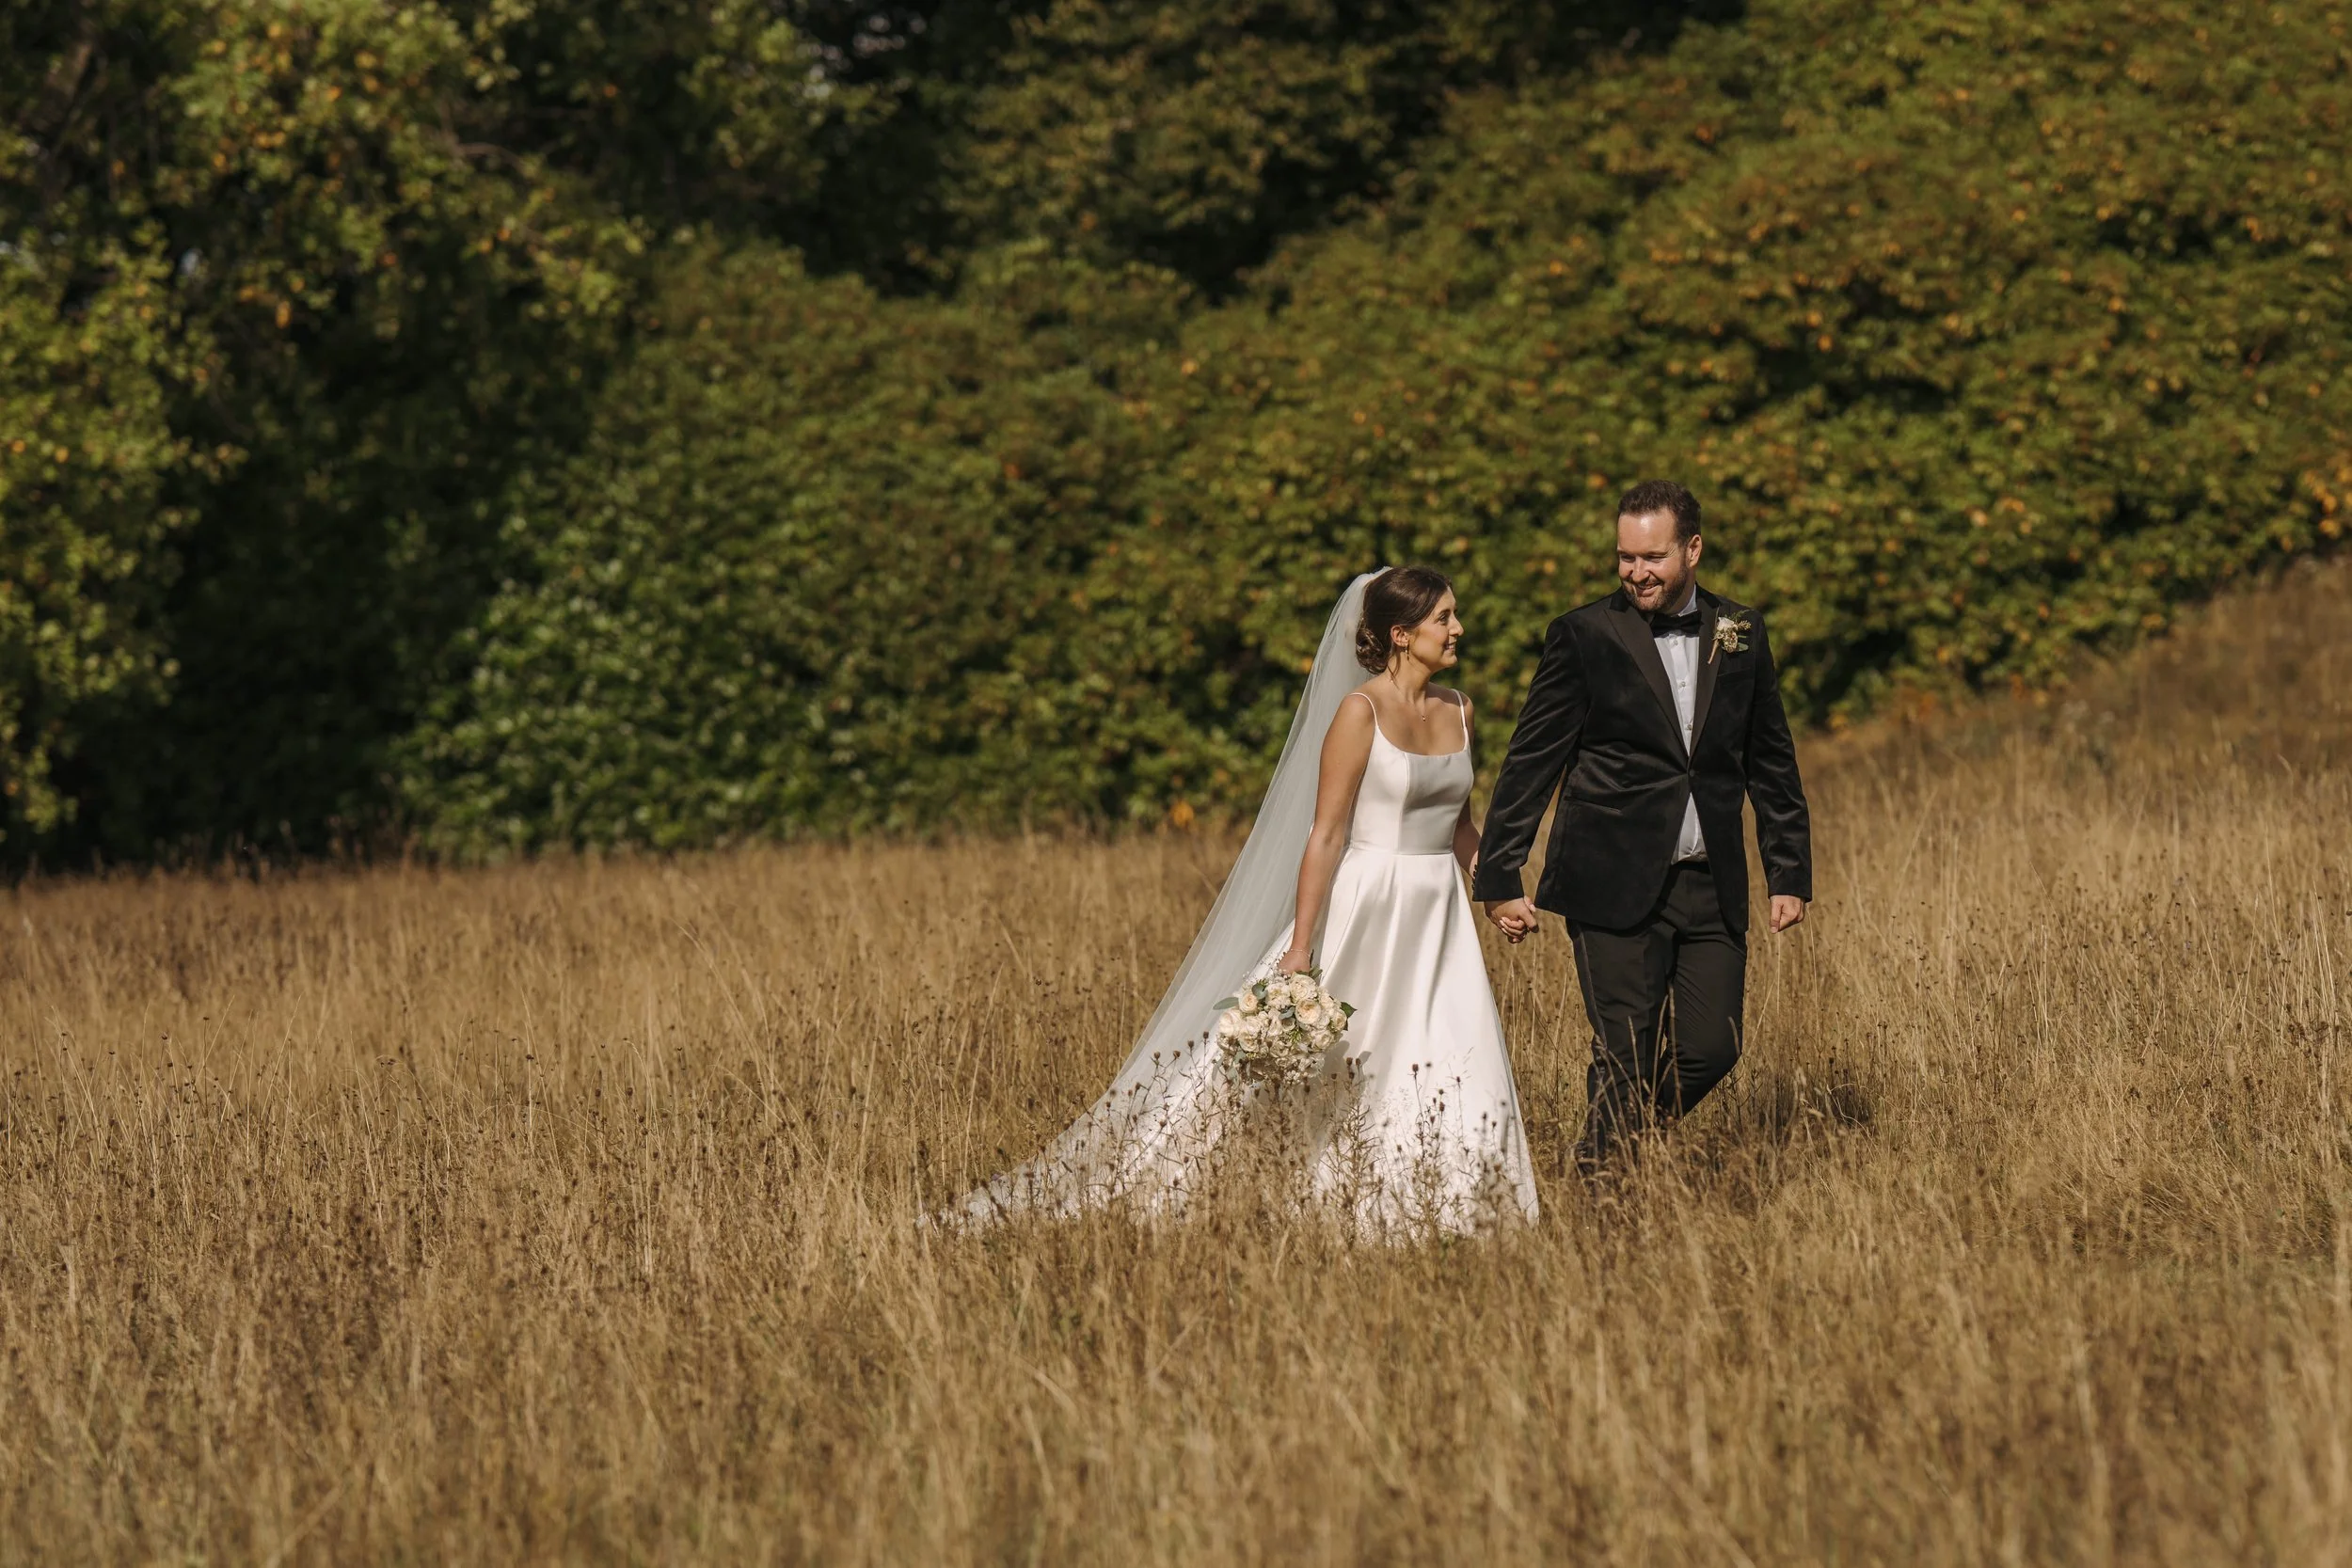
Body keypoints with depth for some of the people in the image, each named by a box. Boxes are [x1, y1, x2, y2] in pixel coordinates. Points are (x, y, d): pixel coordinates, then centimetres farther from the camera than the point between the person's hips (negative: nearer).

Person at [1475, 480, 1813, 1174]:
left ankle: (1633, 1148, 24)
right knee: (1624, 1058, -5)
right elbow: (1530, 764, -1)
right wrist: (1500, 879, -4)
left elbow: (1771, 763, 16)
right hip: (1618, 888, -4)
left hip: (1710, 886, 4)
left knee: (1712, 1050, 1)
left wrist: (1790, 873, 12)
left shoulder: (1741, 633, 9)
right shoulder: (1584, 636, -2)